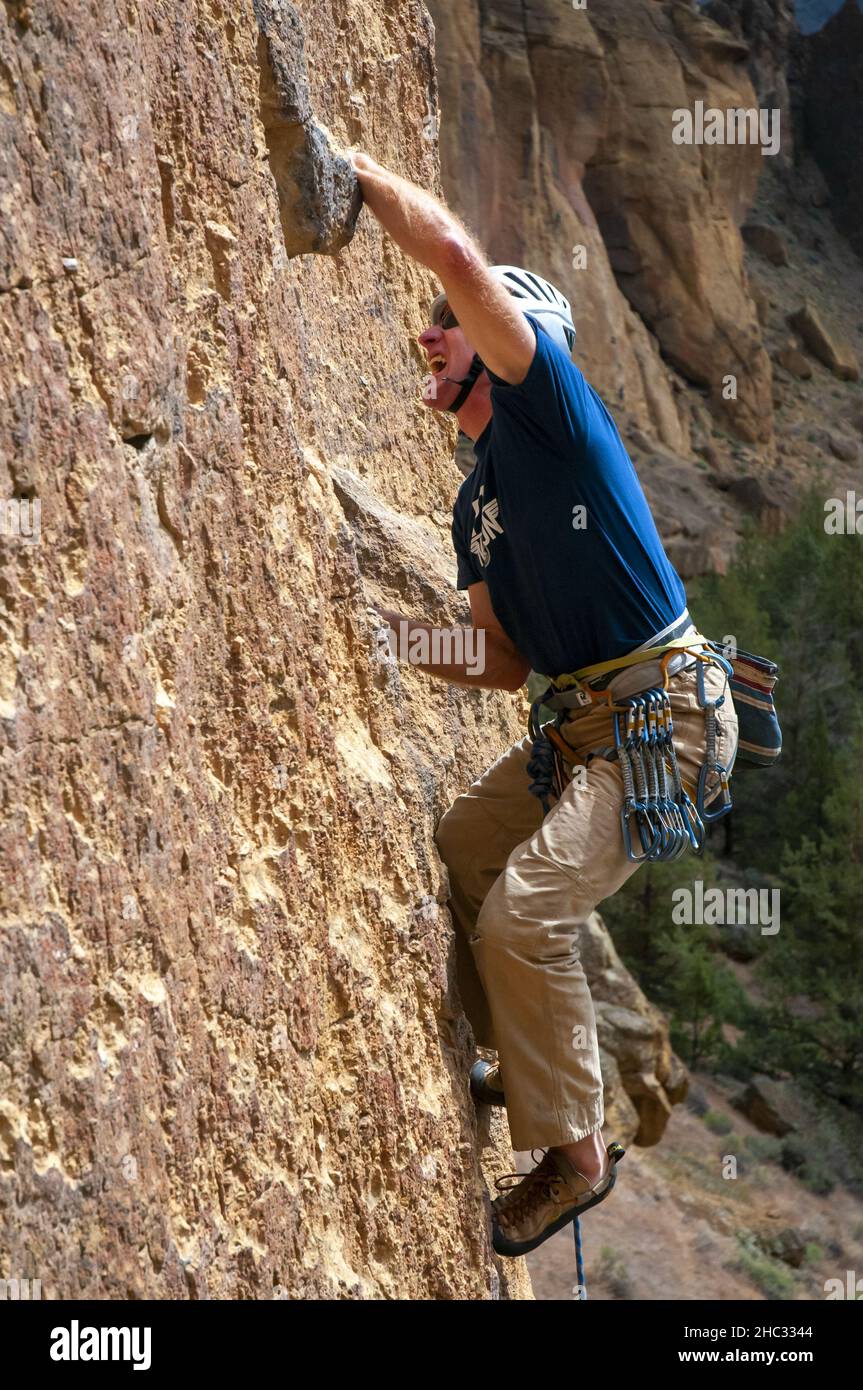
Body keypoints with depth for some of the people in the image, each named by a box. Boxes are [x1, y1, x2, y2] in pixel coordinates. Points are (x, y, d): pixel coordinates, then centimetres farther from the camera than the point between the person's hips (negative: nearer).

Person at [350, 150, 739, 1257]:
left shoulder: (550, 403, -9)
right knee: (451, 857, 15)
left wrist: (353, 165, -13)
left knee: (523, 915, -18)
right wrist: (402, 639, 3)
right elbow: (507, 663, 17)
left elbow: (453, 251, -23)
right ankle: (520, 1068, 32)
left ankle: (575, 1152, 0)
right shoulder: (476, 502, 16)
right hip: (578, 718, 10)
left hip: (664, 715, -10)